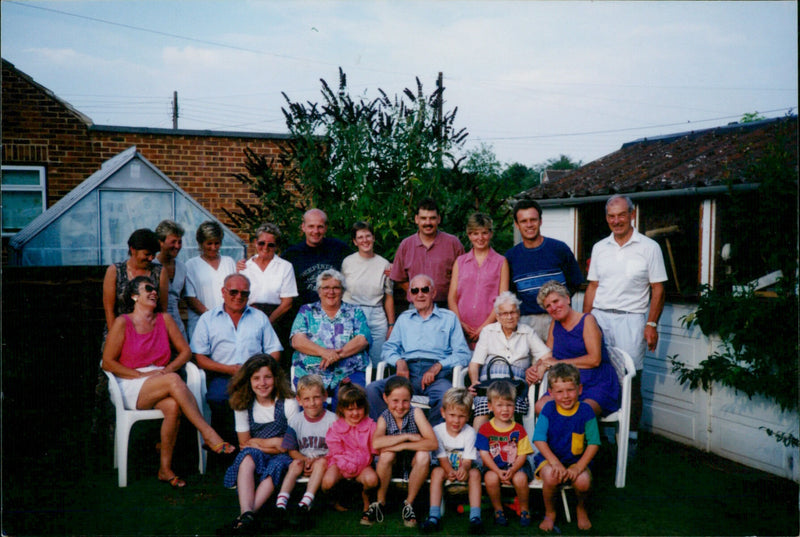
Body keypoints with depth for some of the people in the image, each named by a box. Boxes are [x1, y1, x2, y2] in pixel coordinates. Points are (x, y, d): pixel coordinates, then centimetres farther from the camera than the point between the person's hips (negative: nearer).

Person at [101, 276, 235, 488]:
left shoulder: (165, 319, 13)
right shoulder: (122, 323, 1)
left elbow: (185, 351, 13)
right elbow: (107, 363, -2)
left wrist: (168, 369, -6)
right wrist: (141, 375, -11)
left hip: (161, 387, 4)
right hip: (131, 389, -3)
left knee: (173, 405, -33)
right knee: (173, 380, -34)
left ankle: (165, 469, -22)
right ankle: (209, 435, -37)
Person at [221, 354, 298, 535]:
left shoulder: (287, 403, -6)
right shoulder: (243, 405, 1)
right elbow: (244, 444, 3)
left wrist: (255, 442, -9)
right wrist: (271, 443, -11)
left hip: (281, 459, -2)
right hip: (254, 458, 2)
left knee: (277, 465, -36)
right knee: (247, 455, -32)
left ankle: (246, 513, -44)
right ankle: (247, 514, -48)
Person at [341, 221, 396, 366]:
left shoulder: (384, 264, 6)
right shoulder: (347, 262, 4)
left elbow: (389, 297, 9)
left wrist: (391, 325, 7)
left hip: (377, 318, 1)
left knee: (377, 364, 1)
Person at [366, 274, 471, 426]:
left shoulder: (449, 318, 19)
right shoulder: (404, 318, 29)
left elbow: (463, 354, 9)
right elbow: (388, 348, 22)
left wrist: (438, 366, -9)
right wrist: (399, 361, -2)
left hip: (437, 374, -2)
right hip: (408, 372, 3)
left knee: (447, 396, -38)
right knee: (372, 389, -27)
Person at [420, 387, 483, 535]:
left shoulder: (469, 432, -14)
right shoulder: (437, 431, -13)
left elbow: (468, 459, -19)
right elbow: (442, 457, -15)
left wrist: (464, 469, -45)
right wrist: (450, 471, -39)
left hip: (464, 467, 0)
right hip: (446, 466, 1)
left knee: (475, 473, -31)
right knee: (437, 472, -31)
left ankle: (475, 517, -33)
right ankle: (434, 516, -32)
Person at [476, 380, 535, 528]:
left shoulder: (518, 429, 3)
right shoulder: (485, 429, 0)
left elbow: (522, 455, -2)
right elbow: (484, 454, -5)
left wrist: (512, 470, -21)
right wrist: (498, 471, -19)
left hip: (515, 466, 0)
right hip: (493, 467, 0)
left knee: (520, 478, -31)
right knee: (490, 477, -32)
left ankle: (524, 509, -2)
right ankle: (498, 509, -6)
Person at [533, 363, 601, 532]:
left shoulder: (585, 411, -6)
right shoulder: (548, 410, -6)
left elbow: (593, 444, -7)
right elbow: (539, 440, -11)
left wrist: (578, 467, -19)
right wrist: (555, 463, -23)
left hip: (577, 460, 1)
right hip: (549, 458, 0)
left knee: (583, 481, -29)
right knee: (551, 477, -32)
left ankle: (581, 509, 10)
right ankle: (549, 513, 0)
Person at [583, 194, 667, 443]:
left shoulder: (649, 247, 1)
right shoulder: (599, 248, 13)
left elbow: (658, 290, 1)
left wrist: (652, 324, -6)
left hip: (630, 320, -3)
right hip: (599, 318, 4)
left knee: (630, 379, -2)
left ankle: (631, 436, 10)